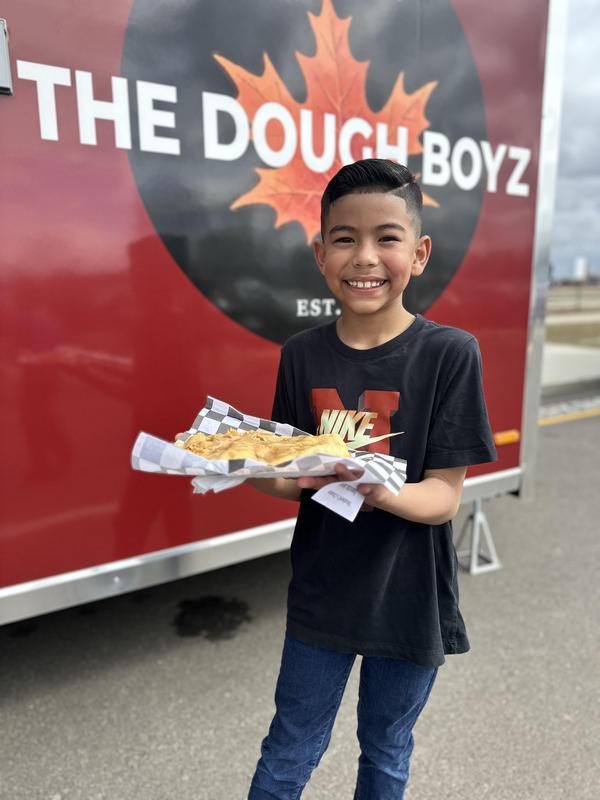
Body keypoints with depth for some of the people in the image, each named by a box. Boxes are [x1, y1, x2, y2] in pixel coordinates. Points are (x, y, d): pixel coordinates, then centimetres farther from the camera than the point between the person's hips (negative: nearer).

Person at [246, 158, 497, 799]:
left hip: (408, 595, -1)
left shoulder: (449, 354, -15)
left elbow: (444, 496, -15)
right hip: (321, 588, 2)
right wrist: (254, 470, -23)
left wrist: (379, 491, -36)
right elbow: (292, 481, -1)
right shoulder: (302, 355, -6)